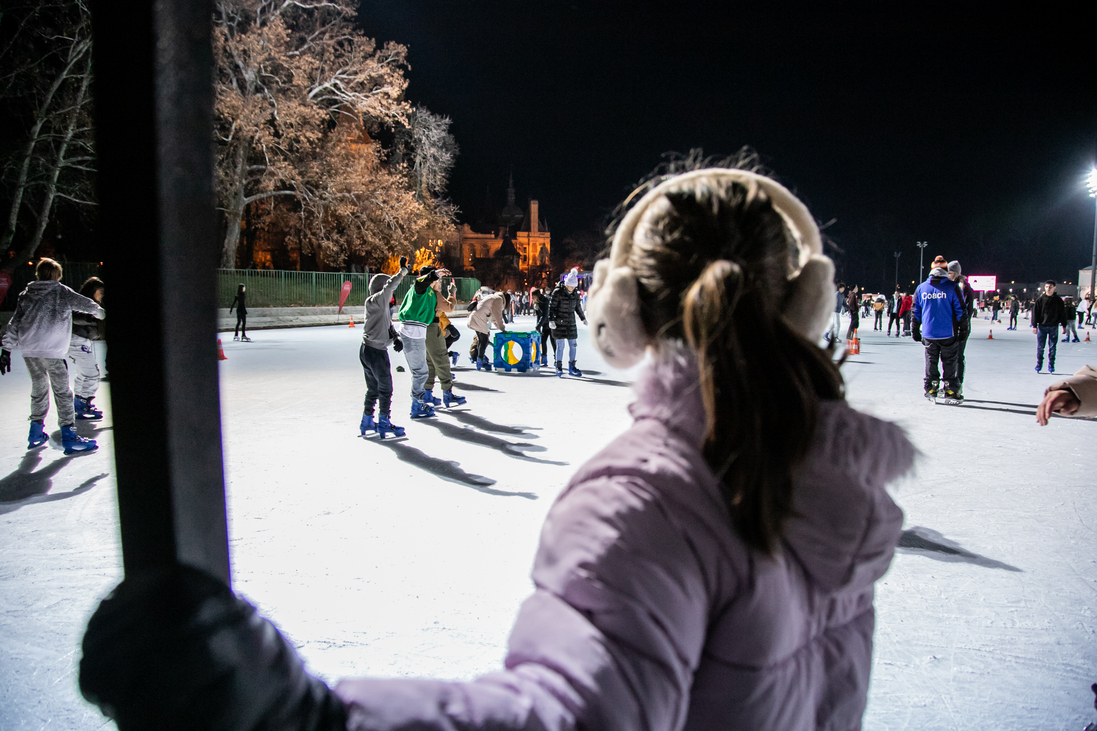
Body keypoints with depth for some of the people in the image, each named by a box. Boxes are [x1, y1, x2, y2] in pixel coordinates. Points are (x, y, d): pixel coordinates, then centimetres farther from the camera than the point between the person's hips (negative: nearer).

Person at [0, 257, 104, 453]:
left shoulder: (25, 294, 13)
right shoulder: (61, 292, 1)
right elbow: (85, 303, 8)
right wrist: (100, 312, 30)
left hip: (28, 350, 5)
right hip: (51, 350, -5)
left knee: (38, 388, 19)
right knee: (62, 391, -2)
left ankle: (36, 432, 28)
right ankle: (68, 436, -5)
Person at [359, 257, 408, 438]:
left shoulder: (382, 307, 15)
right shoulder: (375, 302, -15)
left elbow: (388, 326, 14)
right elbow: (389, 287, -32)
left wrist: (396, 338, -3)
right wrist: (403, 271, -32)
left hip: (367, 350, 10)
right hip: (376, 352, -10)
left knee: (373, 389, 19)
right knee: (385, 389, 3)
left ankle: (367, 421, 28)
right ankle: (384, 423, 13)